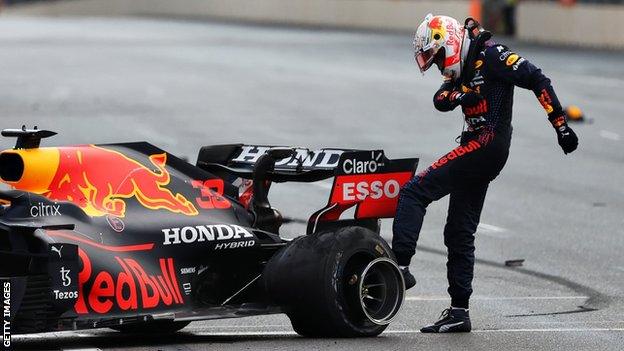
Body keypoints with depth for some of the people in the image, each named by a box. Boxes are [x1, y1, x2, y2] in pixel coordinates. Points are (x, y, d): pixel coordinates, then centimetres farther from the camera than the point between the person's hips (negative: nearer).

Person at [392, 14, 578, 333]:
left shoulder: (490, 55, -6)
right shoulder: (463, 69, 22)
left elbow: (537, 80, -13)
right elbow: (440, 100, 7)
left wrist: (561, 125, -17)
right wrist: (457, 95, -16)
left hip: (488, 141, -10)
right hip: (479, 150, 10)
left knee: (414, 191, -16)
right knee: (459, 233, 11)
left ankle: (400, 264, -24)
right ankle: (459, 311, 14)